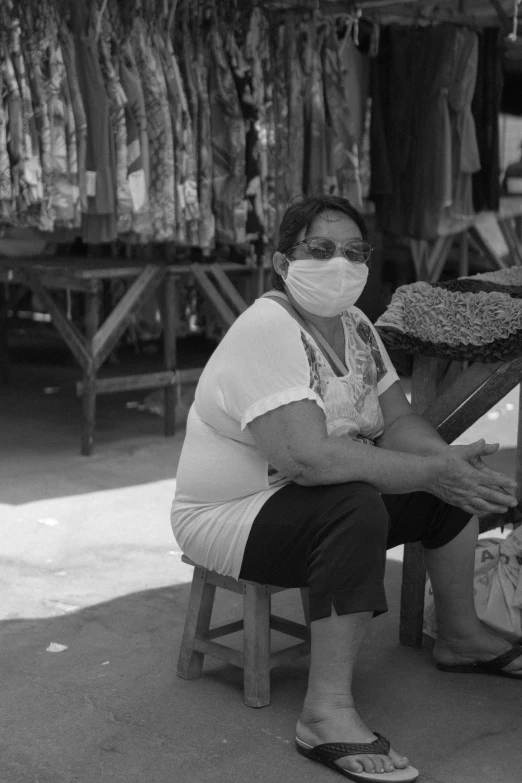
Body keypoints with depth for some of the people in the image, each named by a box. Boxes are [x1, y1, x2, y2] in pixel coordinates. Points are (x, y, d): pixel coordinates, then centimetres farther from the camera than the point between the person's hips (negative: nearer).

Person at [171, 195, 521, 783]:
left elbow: (398, 421, 2)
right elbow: (308, 456, -36)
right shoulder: (267, 330, -26)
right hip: (227, 515, -9)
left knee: (459, 482, 6)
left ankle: (459, 638, 23)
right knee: (356, 505, -36)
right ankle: (326, 713, -30)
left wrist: (449, 461, -20)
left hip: (319, 500, 9)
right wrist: (431, 473, -33)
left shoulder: (354, 325, 3)